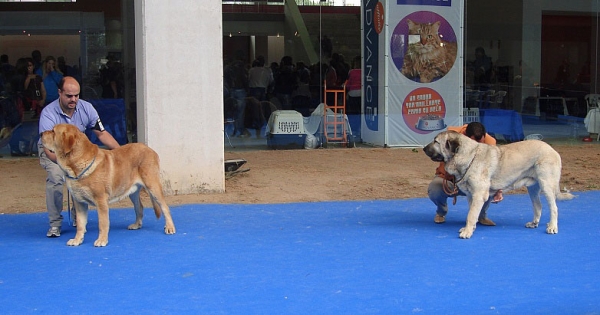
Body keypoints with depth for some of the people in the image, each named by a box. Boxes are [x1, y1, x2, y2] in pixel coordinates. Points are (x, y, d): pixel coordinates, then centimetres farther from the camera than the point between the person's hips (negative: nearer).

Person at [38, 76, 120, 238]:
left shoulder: (86, 108, -17)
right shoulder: (48, 113, -29)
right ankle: (55, 224, -16)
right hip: (51, 151, -4)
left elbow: (102, 134, -7)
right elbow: (50, 151, -32)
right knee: (56, 176, -31)